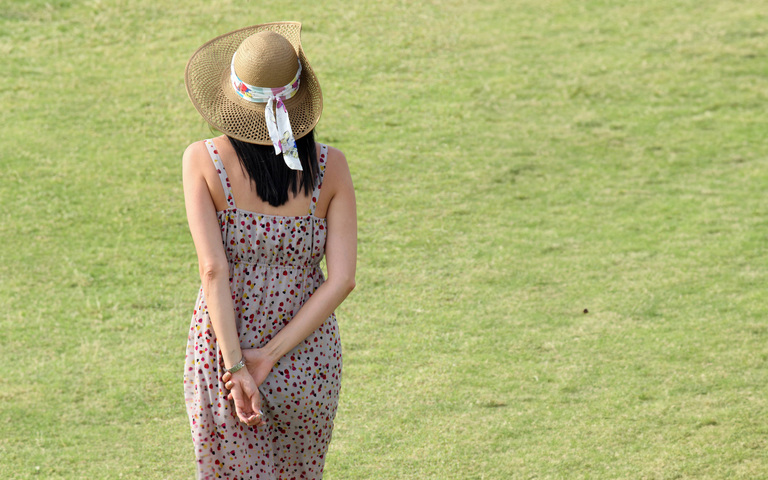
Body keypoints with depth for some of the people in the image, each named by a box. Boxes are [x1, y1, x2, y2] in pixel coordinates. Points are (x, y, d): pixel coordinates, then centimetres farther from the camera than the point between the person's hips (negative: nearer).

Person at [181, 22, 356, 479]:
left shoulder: (203, 161, -12)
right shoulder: (330, 167, -7)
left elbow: (213, 269, -19)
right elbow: (343, 278, -12)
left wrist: (235, 367, -16)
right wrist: (272, 355, -12)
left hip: (221, 360, -2)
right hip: (309, 365, 2)